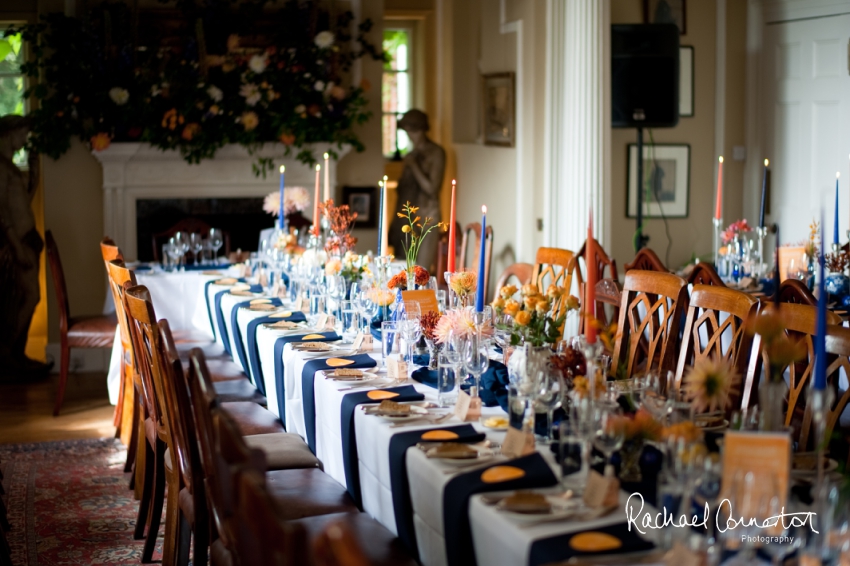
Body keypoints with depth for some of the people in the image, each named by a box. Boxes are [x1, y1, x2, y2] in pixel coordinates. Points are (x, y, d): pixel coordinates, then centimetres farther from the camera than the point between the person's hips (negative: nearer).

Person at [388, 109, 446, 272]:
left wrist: (413, 166, -8)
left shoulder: (436, 153, -3)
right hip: (405, 220, 7)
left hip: (425, 218, -7)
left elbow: (431, 188, -10)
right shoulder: (412, 155, 17)